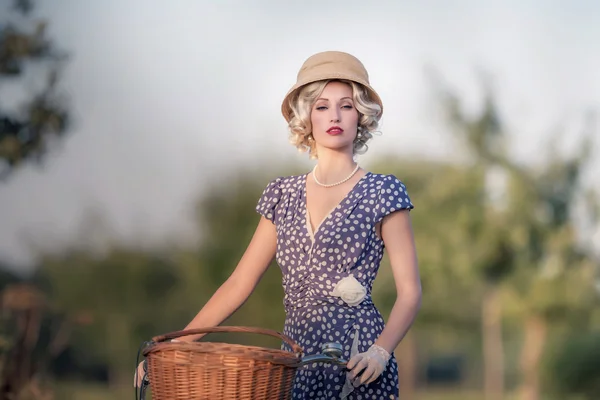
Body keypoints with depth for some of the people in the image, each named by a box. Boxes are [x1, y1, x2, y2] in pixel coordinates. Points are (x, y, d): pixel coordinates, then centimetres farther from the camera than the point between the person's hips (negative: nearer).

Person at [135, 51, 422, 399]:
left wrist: (379, 351, -22)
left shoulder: (382, 193, -2)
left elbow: (410, 293, -5)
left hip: (356, 368, -4)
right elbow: (239, 284, 10)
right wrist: (175, 345, 2)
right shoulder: (283, 195, 10)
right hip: (295, 363, 4)